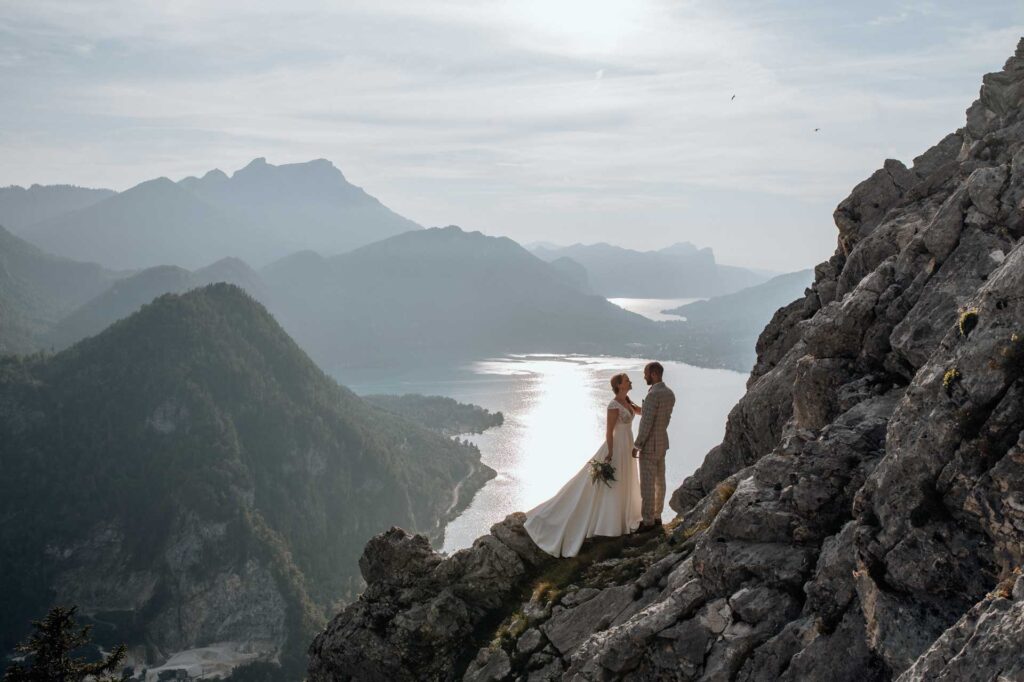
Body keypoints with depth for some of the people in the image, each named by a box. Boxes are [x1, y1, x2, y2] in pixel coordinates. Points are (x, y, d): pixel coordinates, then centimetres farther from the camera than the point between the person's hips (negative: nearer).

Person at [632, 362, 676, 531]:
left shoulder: (653, 395, -25)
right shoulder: (670, 393, 5)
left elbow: (646, 423, -25)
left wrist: (636, 445, -17)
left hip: (649, 445, -9)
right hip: (662, 442, 9)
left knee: (647, 484, -1)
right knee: (659, 481, 15)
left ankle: (648, 521, 5)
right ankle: (657, 516, 23)